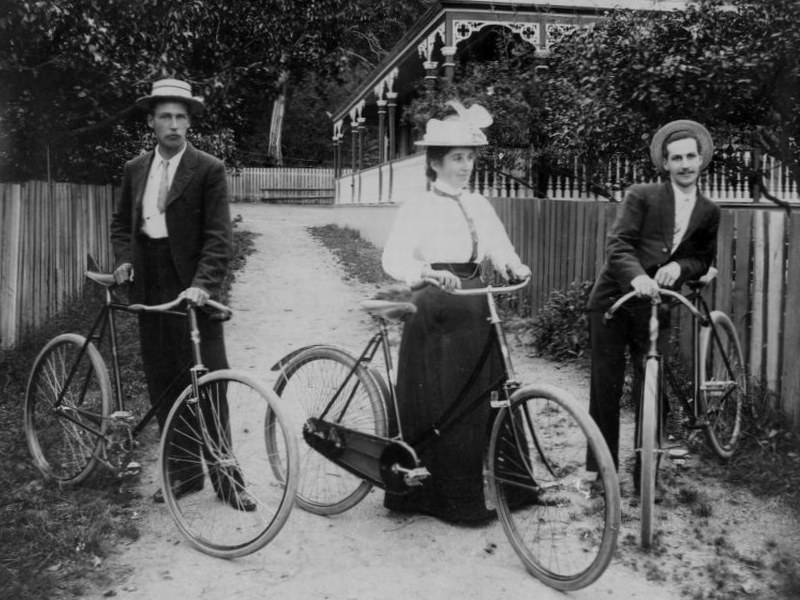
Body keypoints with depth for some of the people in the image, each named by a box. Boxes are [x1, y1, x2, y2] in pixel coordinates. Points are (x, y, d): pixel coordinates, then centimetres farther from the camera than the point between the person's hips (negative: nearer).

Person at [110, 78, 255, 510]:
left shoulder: (209, 170, -4)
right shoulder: (135, 170, 13)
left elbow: (218, 236, -10)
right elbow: (121, 222, 23)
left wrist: (202, 283, -23)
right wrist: (124, 259, 4)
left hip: (192, 290, -5)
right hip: (150, 289, 5)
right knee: (162, 386, 8)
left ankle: (225, 479, 7)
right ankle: (184, 471, 20)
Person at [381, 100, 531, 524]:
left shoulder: (479, 205, 14)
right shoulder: (418, 207, -4)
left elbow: (499, 246, 5)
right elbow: (394, 257, -16)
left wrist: (514, 266, -18)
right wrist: (427, 272, -36)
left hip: (476, 312, 6)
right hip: (435, 312, -5)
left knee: (484, 401, 7)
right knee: (441, 407, -4)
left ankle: (495, 487, 19)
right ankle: (451, 500, 7)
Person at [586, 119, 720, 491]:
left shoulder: (709, 212, 9)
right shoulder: (642, 196, -3)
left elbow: (704, 260, 11)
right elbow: (617, 245, -12)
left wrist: (680, 266, -12)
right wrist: (637, 277, -31)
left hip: (654, 307, 2)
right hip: (613, 301, -2)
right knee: (605, 387, 3)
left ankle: (644, 475, 13)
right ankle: (600, 467, 17)